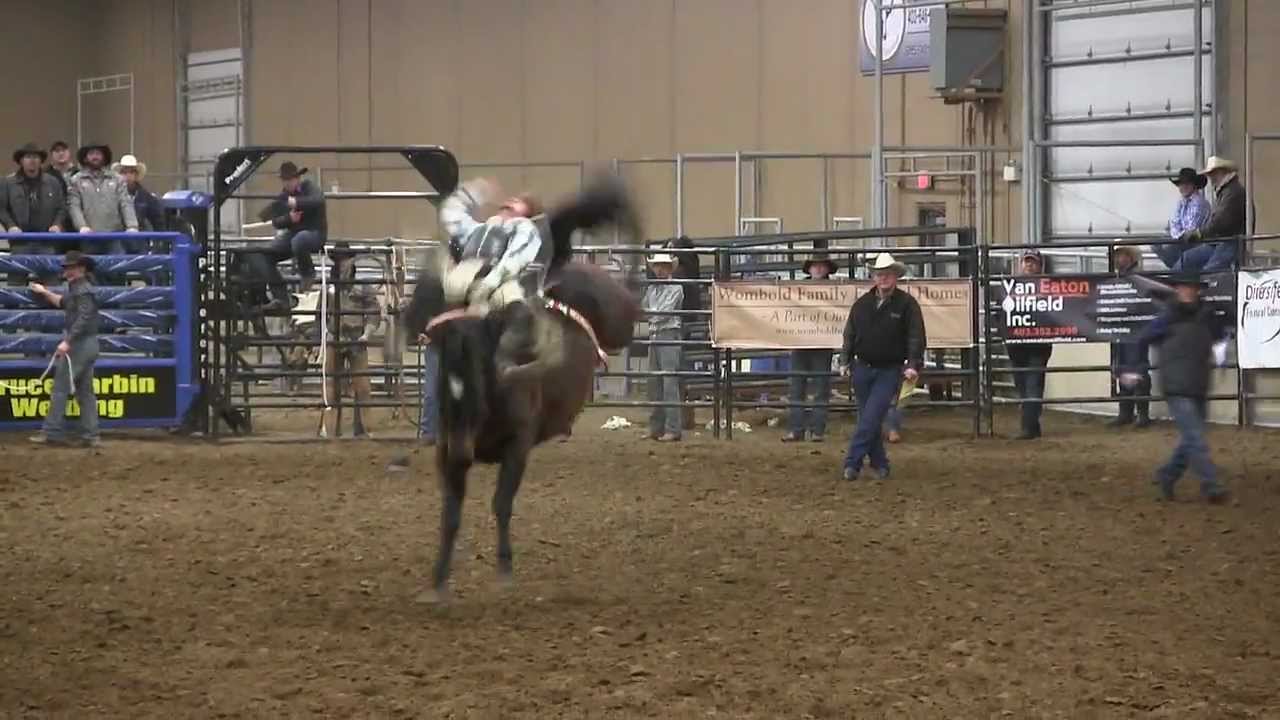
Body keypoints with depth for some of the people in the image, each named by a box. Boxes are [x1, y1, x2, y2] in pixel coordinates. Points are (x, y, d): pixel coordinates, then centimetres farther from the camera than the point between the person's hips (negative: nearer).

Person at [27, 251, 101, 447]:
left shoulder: (83, 290, -15)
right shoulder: (77, 289, 16)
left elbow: (83, 318, -25)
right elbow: (63, 303, 35)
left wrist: (67, 341, -30)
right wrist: (44, 292, 31)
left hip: (79, 344, -10)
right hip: (87, 345, 10)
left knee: (60, 388, -6)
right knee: (85, 391, 9)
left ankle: (53, 433, -5)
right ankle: (91, 435, 7)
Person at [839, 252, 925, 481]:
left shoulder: (906, 304, -5)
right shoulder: (862, 304, 6)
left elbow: (916, 337, -9)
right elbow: (850, 334, 13)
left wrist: (913, 365, -19)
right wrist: (845, 361, 5)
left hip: (889, 371, -5)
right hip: (863, 369, 5)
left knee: (871, 418, -11)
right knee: (867, 418, 8)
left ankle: (852, 463, -11)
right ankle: (879, 463, 20)